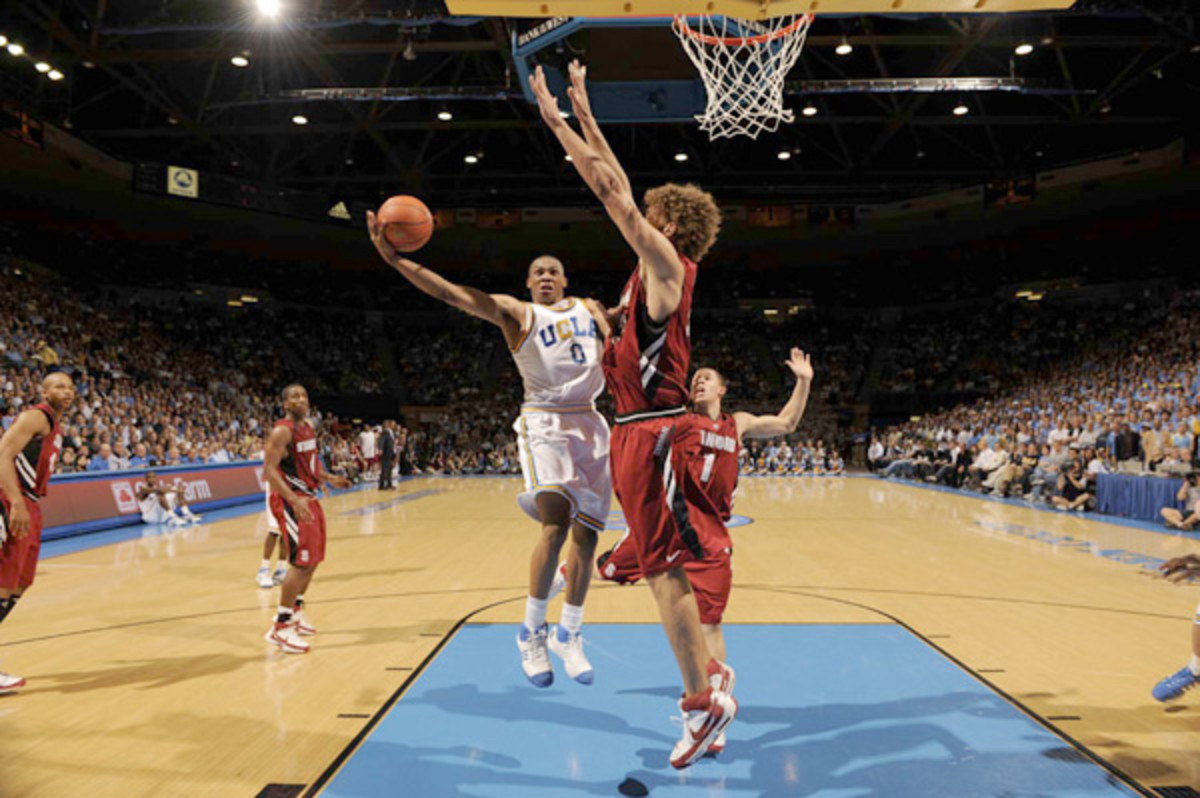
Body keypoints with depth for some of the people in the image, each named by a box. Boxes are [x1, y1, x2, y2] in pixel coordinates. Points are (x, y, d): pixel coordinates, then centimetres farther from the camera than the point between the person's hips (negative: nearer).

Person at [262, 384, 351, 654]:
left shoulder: (308, 427, 11)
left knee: (313, 559, 16)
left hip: (308, 498, 9)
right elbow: (269, 470, -24)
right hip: (290, 501, -9)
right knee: (302, 561, -13)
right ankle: (280, 627, -6)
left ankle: (295, 611, 33)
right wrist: (294, 500, -32)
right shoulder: (282, 431, -17)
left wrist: (329, 478, 13)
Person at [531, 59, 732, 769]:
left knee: (663, 565, -8)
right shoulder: (656, 266, 16)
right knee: (664, 563, 13)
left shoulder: (668, 262, -8)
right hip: (639, 430, 10)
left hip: (652, 431, -10)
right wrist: (582, 114, 25)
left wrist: (557, 119, -1)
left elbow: (612, 191, -9)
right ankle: (709, 673, 23)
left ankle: (704, 703, 0)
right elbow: (616, 187, 21)